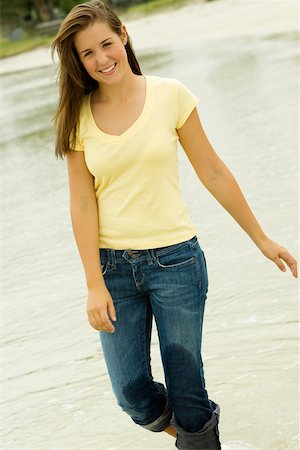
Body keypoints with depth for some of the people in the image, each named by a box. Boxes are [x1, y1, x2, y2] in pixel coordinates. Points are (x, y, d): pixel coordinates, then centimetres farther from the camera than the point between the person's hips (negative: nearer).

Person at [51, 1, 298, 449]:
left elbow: (213, 172, 2)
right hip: (113, 264, 2)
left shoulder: (170, 95, -4)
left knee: (187, 392, 1)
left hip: (174, 258, -2)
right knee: (133, 395, 6)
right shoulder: (78, 117, -1)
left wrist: (261, 238, 5)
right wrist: (95, 285, -8)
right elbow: (83, 204, -3)